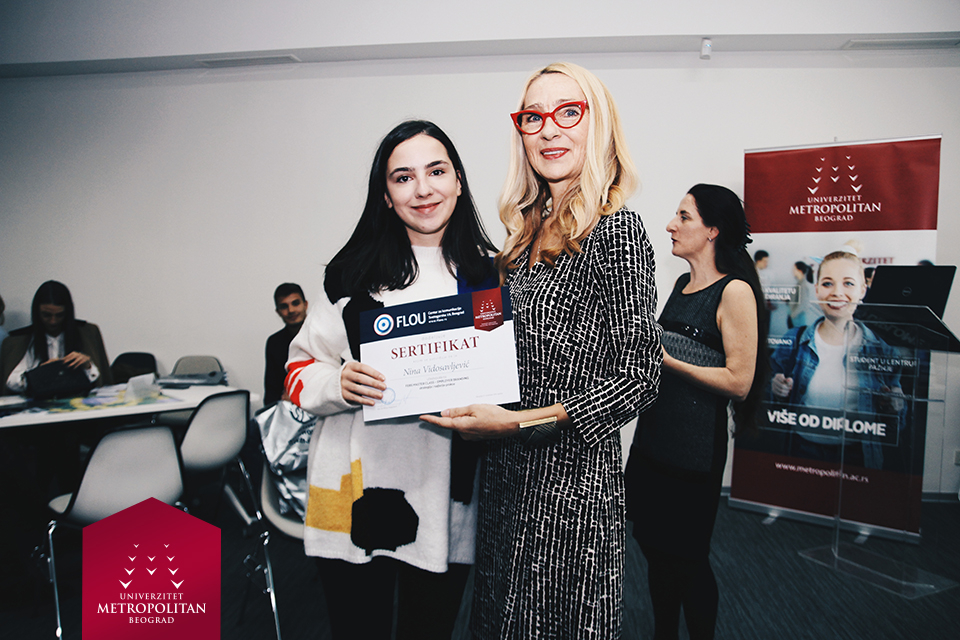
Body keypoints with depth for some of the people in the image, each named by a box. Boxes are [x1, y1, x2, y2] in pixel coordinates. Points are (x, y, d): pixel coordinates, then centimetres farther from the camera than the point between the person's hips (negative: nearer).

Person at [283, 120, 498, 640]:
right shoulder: (352, 273, -1)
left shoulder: (487, 275, 4)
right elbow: (299, 373, 3)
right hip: (358, 496, -1)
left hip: (447, 495, 2)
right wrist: (340, 385, -18)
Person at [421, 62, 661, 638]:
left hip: (571, 472, -7)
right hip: (507, 473, 7)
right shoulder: (527, 233, 9)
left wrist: (517, 421, -20)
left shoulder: (617, 229, -13)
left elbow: (638, 377, -16)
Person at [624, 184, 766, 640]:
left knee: (687, 558, 7)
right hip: (653, 433, 7)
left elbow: (738, 381, -17)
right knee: (655, 550, 17)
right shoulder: (682, 284, 11)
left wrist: (666, 360, -19)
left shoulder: (735, 291, -12)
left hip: (695, 444, -7)